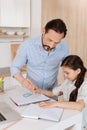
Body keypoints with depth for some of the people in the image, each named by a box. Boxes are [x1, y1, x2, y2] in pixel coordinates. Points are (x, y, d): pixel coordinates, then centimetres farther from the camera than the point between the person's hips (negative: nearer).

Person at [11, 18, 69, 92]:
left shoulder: (64, 47, -13)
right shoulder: (27, 45, -18)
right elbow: (15, 67, -7)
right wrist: (22, 80, -26)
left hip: (51, 92, 1)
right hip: (31, 91, -1)